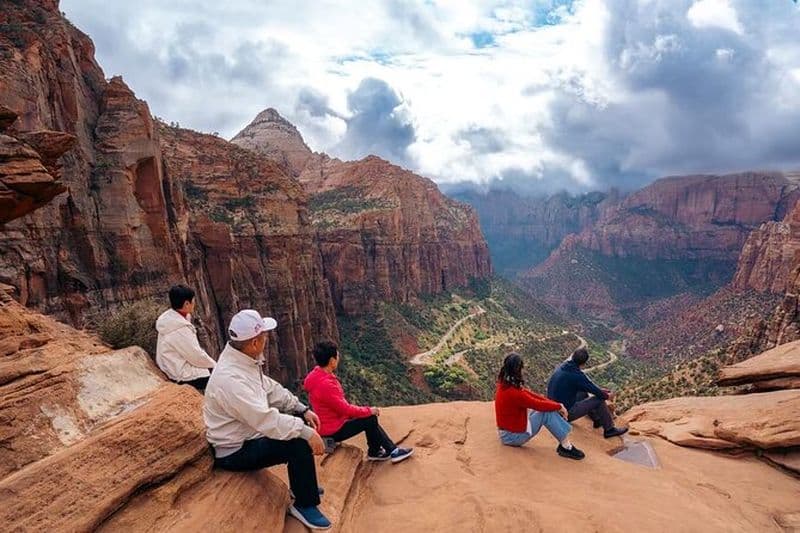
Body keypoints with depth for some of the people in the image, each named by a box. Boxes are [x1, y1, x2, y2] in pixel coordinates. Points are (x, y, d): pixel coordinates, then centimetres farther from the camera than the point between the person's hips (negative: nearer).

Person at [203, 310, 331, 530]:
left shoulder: (243, 360, -3)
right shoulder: (231, 379, -34)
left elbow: (271, 389, 6)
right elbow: (267, 420, -36)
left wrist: (303, 410, -1)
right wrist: (307, 432, -30)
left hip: (248, 432, 10)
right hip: (235, 452, -10)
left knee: (299, 424, 12)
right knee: (300, 444, -22)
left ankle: (303, 485, 28)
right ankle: (304, 505, -1)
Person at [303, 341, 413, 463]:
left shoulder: (319, 375, 0)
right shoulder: (325, 384, -31)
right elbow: (345, 409, -24)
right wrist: (369, 410, -10)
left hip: (333, 419, 9)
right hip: (334, 429, -9)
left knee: (369, 417, 10)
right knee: (370, 420, -4)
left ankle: (375, 451, 18)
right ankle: (392, 451, 12)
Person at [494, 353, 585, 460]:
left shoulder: (506, 384, -1)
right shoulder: (513, 392, -29)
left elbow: (531, 395, 2)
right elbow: (538, 404, -20)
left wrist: (556, 405, -4)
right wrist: (559, 406, -4)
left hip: (512, 426, 9)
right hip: (513, 436, -9)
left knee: (549, 408, 2)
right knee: (547, 412, -15)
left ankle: (565, 442, -5)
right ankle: (566, 447, -6)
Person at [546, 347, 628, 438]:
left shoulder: (562, 367, 1)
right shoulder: (576, 375, -23)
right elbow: (592, 388, -8)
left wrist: (600, 390, 21)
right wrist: (607, 396, 12)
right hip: (566, 413, -8)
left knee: (583, 393, 26)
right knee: (598, 400, -1)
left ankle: (597, 419, 39)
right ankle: (609, 429, 15)